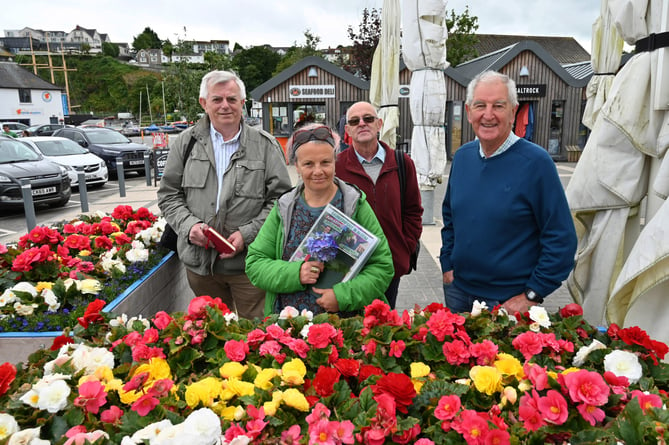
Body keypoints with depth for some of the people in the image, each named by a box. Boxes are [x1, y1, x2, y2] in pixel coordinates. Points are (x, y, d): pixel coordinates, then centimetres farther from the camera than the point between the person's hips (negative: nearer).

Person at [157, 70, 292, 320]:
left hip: (249, 262, -3)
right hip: (199, 262, 3)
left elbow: (280, 198, -4)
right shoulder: (186, 143, 7)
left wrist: (247, 234, -14)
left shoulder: (265, 145, -1)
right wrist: (188, 225, -9)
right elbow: (169, 195, 10)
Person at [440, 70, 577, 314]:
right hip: (458, 291, 5)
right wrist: (448, 265, 7)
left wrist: (531, 295, -14)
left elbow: (561, 238, -14)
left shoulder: (536, 161, -15)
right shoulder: (462, 157, 2)